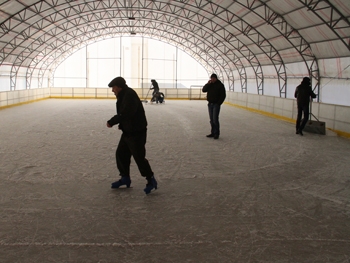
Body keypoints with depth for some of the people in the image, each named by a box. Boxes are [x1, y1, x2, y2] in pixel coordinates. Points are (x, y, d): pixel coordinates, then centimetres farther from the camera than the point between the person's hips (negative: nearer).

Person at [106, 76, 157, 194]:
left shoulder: (130, 95, -21)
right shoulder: (123, 96, 12)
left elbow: (125, 114, -29)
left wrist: (111, 122, -21)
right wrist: (112, 122, 1)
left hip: (137, 133, -10)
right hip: (127, 132, 10)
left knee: (139, 157, -6)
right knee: (120, 154, 14)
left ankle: (151, 181, 7)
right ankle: (125, 178, 29)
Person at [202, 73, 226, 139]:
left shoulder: (220, 85, -6)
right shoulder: (210, 85, 10)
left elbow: (223, 95, -7)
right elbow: (203, 90, 3)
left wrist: (219, 103, -12)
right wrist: (207, 84, -10)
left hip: (216, 104, -6)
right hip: (210, 104, 6)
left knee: (215, 119, -10)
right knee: (211, 120, 9)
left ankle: (216, 134, -4)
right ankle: (213, 133, 16)